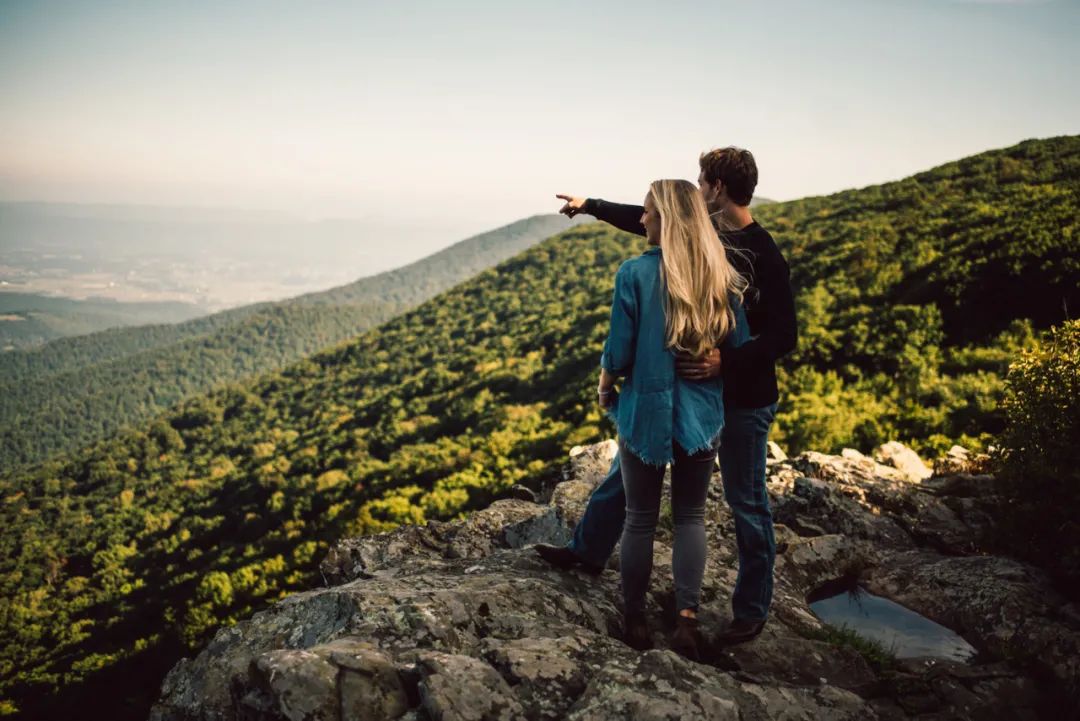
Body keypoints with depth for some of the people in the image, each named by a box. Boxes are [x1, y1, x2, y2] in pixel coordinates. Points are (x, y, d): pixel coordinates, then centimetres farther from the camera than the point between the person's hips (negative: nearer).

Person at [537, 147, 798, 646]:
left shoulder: (764, 256, -20)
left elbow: (784, 337, -21)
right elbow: (647, 221, 17)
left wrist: (727, 361, -34)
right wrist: (591, 206, 25)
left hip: (743, 398, -8)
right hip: (688, 383, 8)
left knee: (745, 502, 5)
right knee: (630, 460, 15)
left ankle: (752, 612, 21)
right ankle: (588, 550, 33)